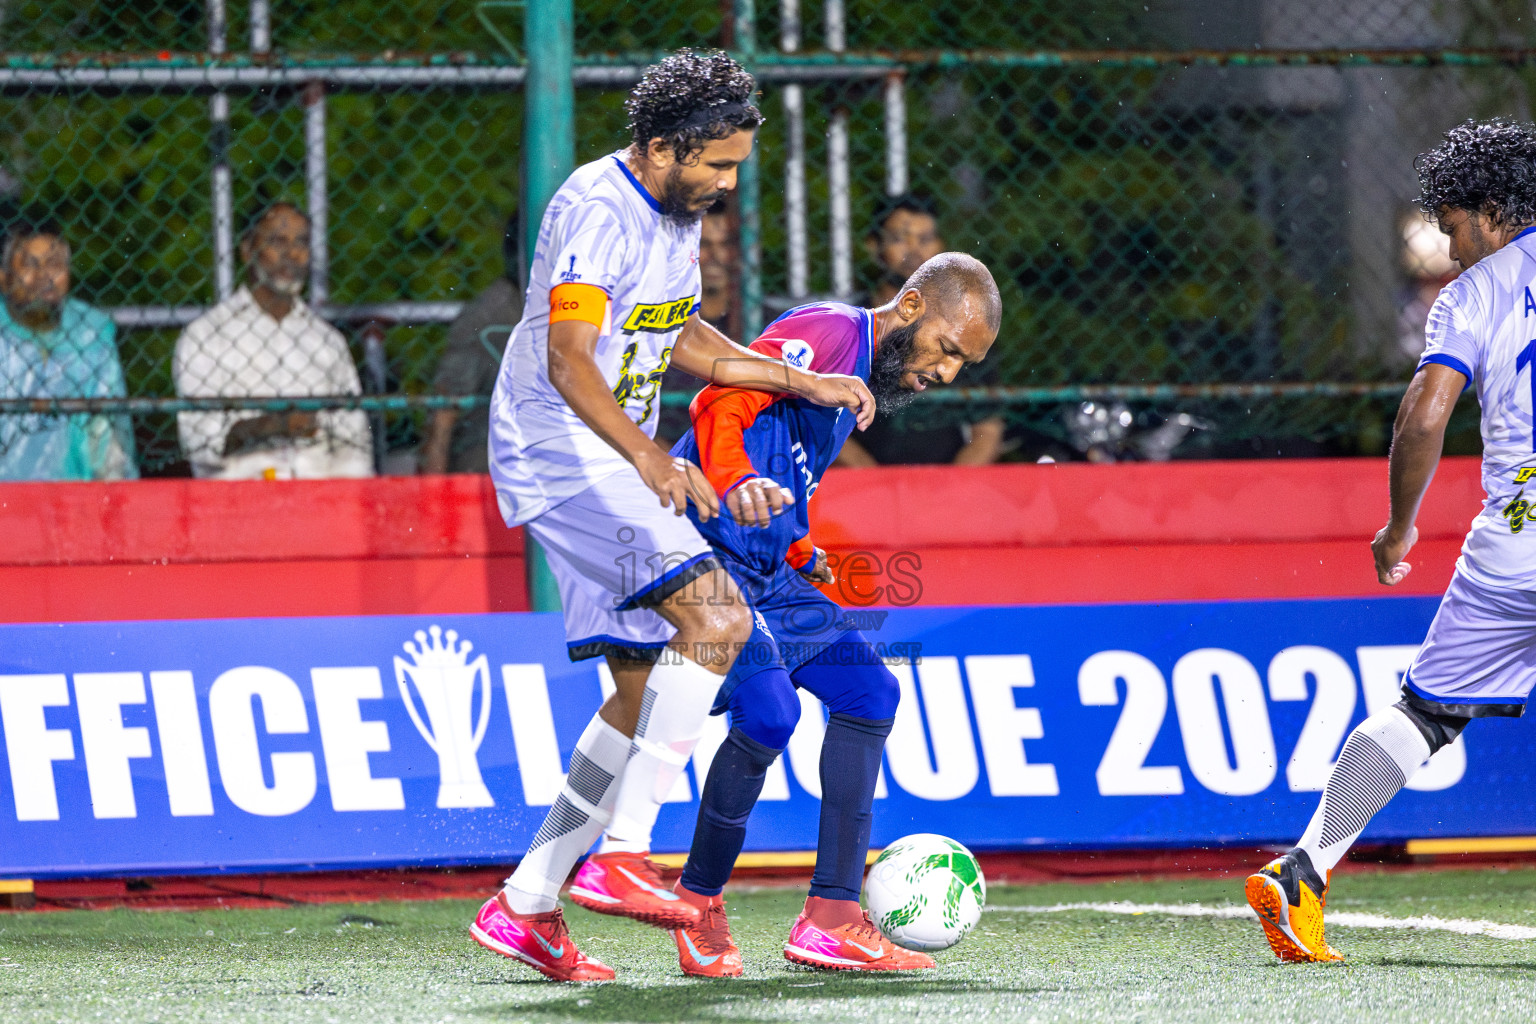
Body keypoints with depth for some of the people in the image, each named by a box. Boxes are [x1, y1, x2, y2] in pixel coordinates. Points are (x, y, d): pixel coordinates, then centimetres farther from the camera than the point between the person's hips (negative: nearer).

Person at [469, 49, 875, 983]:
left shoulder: (680, 212, 12)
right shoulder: (598, 212, -18)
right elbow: (568, 361, -25)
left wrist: (801, 383, 17)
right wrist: (646, 456, -33)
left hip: (615, 465, 10)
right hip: (560, 451, -10)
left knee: (645, 689, 8)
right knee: (716, 615, -24)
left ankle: (525, 906, 12)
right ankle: (621, 855, -26)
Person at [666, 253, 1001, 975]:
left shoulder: (864, 373, 18)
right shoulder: (829, 333, -13)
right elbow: (722, 404, -30)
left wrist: (801, 556, 21)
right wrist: (736, 483, -47)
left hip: (766, 571, 11)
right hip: (703, 553, -11)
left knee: (866, 690, 6)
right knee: (768, 711, -22)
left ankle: (831, 919, 4)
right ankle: (699, 906, -4)